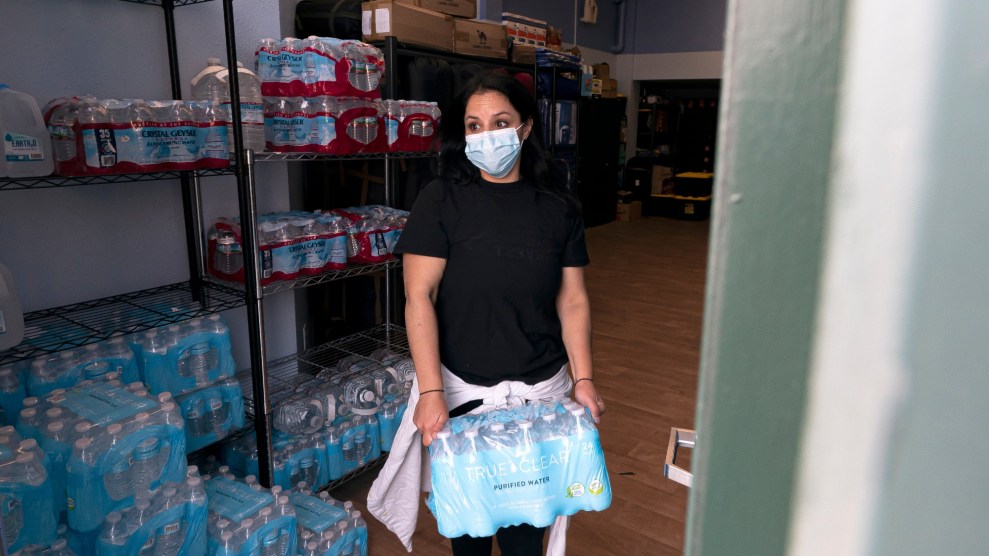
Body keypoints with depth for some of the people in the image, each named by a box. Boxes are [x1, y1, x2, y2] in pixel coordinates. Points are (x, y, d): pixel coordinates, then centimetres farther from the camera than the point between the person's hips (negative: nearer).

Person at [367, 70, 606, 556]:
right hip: (463, 391, -1)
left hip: (540, 391, 2)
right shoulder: (441, 201, -7)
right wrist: (431, 391, -18)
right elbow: (418, 297, -12)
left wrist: (583, 380, -4)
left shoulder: (558, 206, 2)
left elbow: (572, 301, 3)